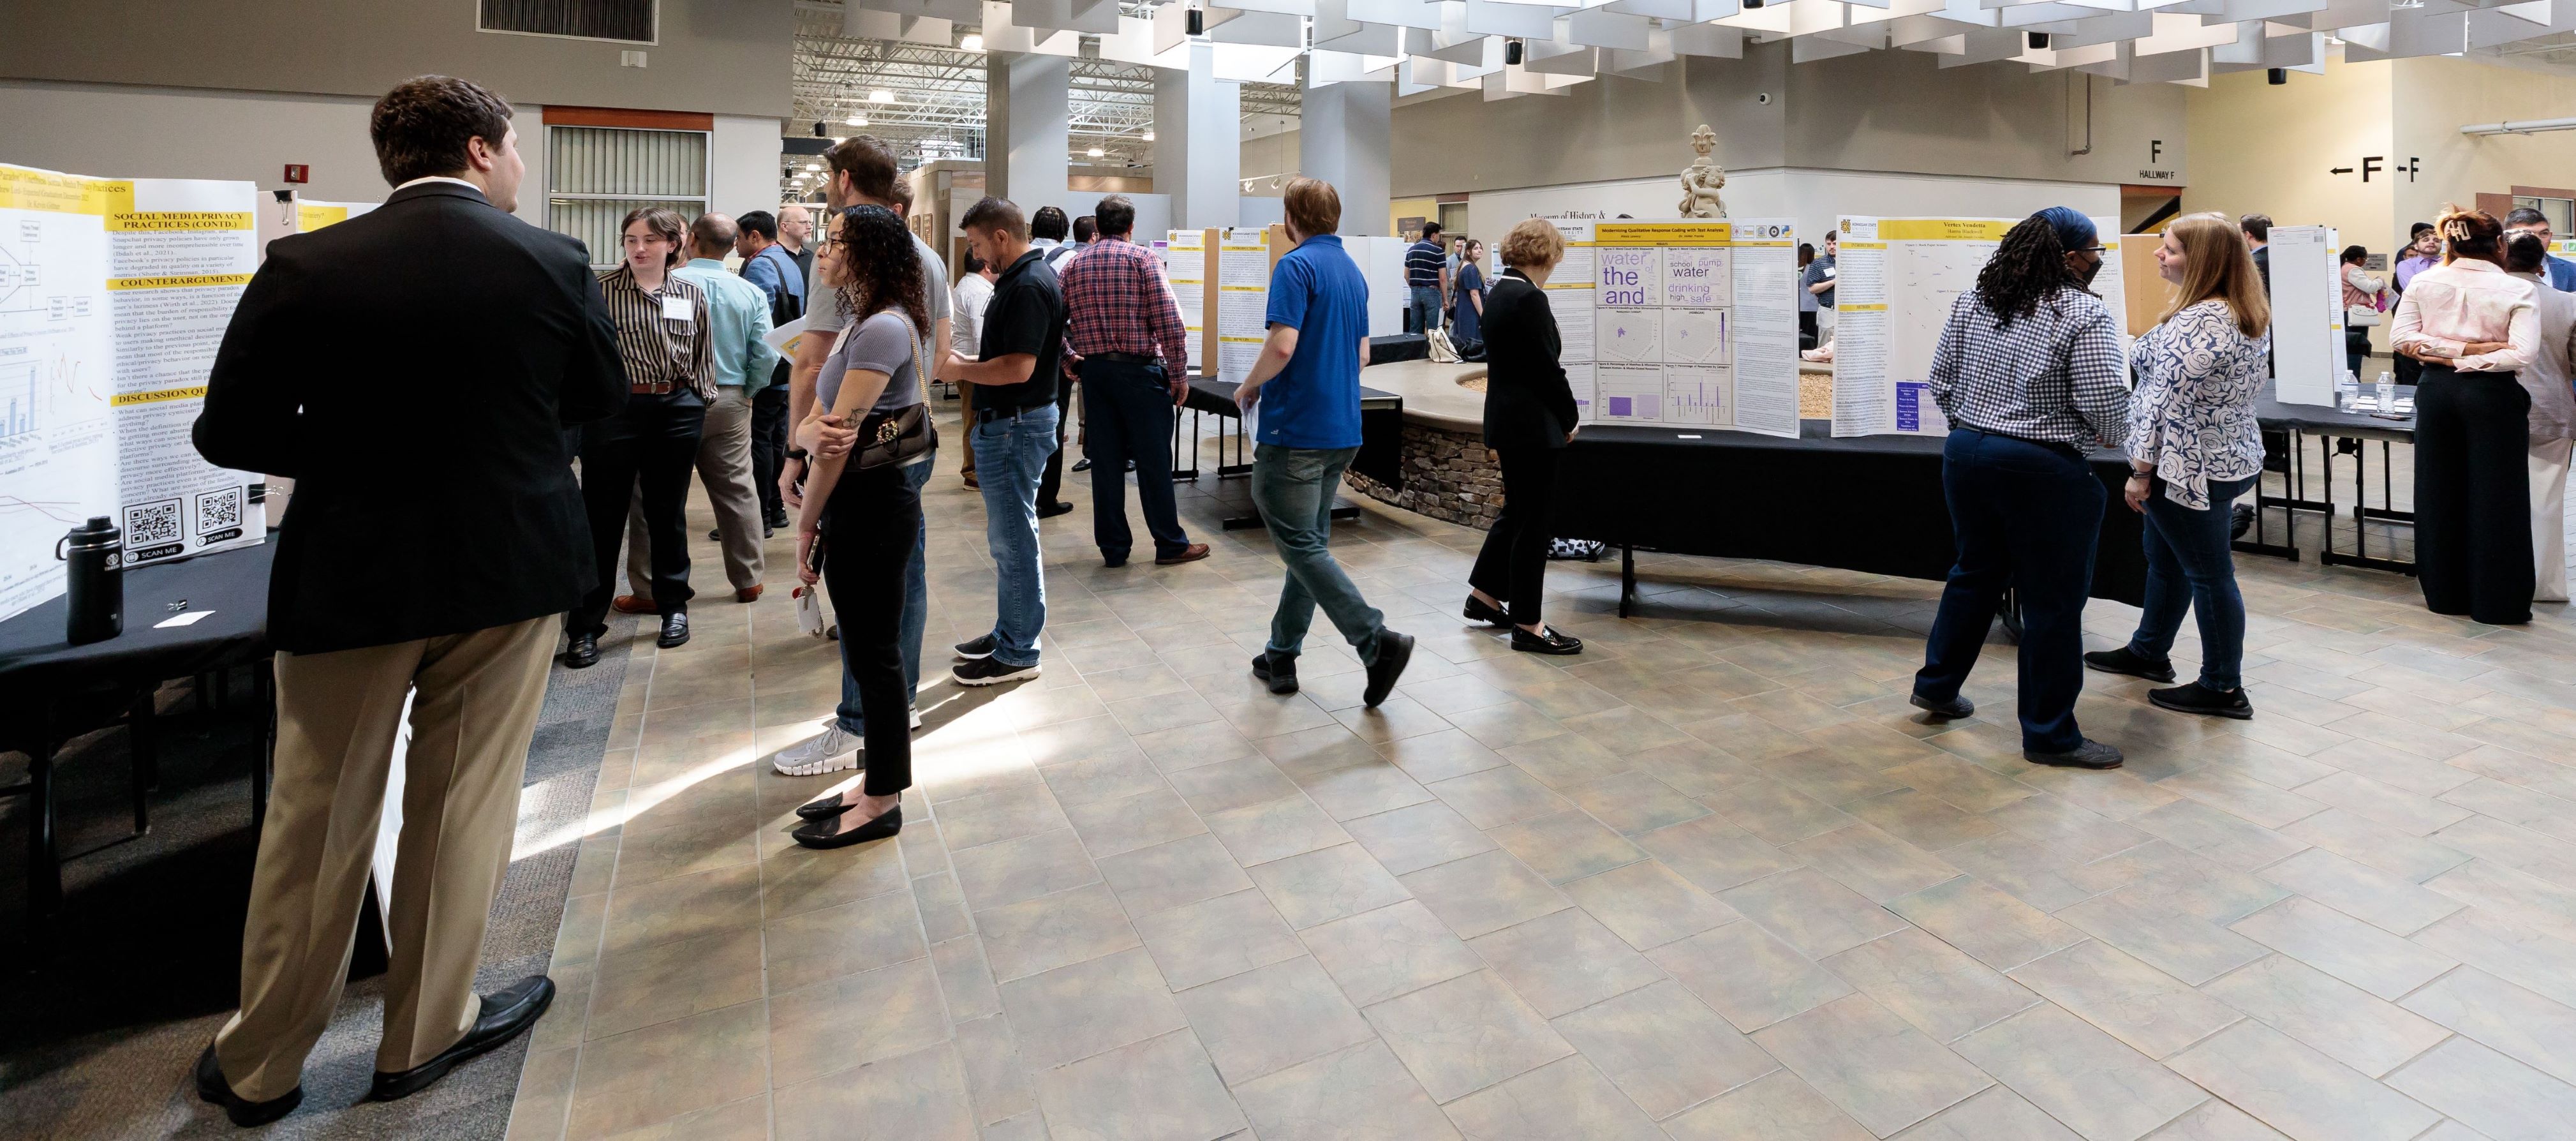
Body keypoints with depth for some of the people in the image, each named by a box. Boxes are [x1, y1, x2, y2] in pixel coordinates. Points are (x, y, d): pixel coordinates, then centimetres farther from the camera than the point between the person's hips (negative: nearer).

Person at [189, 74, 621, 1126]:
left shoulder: (304, 267, -7)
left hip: (350, 571, 1)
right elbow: (604, 398, 6)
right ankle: (424, 1033, 26)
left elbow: (230, 432, -4)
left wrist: (362, 455, 11)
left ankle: (261, 1066, 27)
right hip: (509, 566, 0)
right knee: (464, 805, 12)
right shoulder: (551, 261, -8)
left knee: (316, 822, 13)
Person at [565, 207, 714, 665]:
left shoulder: (692, 294, 9)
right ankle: (585, 626, 7)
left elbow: (704, 352, 16)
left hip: (677, 410, 3)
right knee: (603, 516, 0)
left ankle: (674, 606, 27)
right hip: (614, 409, -3)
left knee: (668, 511, 13)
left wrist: (701, 397, 7)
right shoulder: (600, 290, -2)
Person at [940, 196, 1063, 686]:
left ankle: (1017, 653, 8)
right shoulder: (1023, 277, 12)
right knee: (1009, 536, 18)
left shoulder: (1029, 286, -20)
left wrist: (958, 369, -14)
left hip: (1016, 426, -11)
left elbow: (1018, 367, -27)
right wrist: (965, 362, 10)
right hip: (1006, 422, 11)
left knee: (1014, 540, -2)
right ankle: (1009, 631, 30)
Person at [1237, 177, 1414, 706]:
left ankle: (1378, 642, -15)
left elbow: (1282, 345, -23)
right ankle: (1281, 656, 21)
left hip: (1294, 430, -9)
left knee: (1302, 546, -6)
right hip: (1342, 429, 9)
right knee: (1310, 543, 12)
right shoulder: (1353, 271, 15)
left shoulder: (1296, 266, -12)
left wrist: (1249, 387, -6)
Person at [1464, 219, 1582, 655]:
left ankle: (1484, 596, 30)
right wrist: (1570, 418, -4)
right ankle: (1527, 626, 8)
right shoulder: (1530, 299, -19)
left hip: (1506, 418, 10)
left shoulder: (1500, 292, 11)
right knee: (1533, 522, -1)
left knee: (1517, 510, 21)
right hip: (1533, 424, -10)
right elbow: (1548, 369, -19)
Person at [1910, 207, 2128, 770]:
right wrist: (2110, 436, 5)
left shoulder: (1971, 302, 6)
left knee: (1976, 572, 23)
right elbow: (2106, 406, -16)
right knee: (2053, 598, 4)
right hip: (2042, 471, -7)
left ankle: (1937, 685, 33)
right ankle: (2050, 735, 14)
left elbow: (1941, 382, 9)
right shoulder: (2085, 315, -12)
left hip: (1965, 453, 7)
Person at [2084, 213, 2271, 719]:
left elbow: (2167, 406, -25)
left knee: (2208, 572, 1)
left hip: (2190, 467, -10)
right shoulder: (2252, 316, 7)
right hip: (2232, 454, 10)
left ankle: (2223, 688, 14)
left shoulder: (2195, 324, -25)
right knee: (2165, 553, 22)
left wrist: (2140, 472, -18)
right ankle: (2148, 652, 38)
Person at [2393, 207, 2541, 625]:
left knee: (2439, 490, 12)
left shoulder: (2425, 282, -1)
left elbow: (2400, 335, -6)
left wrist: (2447, 350, -10)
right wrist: (2467, 357, -8)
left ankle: (2445, 593, 21)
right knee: (2495, 496, 5)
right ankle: (2497, 601, 11)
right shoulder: (2519, 291, -9)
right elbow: (2522, 353, -17)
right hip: (2492, 393, -3)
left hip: (2437, 389, 3)